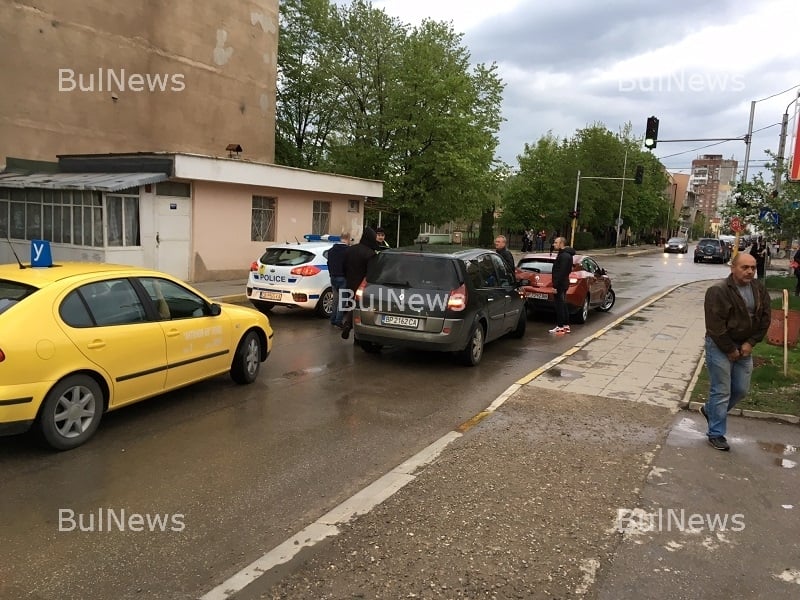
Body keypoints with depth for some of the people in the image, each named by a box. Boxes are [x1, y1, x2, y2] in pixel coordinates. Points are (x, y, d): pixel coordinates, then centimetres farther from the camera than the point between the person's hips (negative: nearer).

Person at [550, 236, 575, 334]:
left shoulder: (564, 256, -18)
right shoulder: (564, 254, 15)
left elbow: (562, 272, -23)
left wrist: (556, 285, -23)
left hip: (560, 284, -11)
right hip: (562, 284, 11)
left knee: (560, 305, -5)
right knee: (563, 305, 15)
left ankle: (560, 327, 0)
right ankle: (566, 326, 21)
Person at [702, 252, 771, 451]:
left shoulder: (759, 289, 1)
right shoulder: (718, 291, -19)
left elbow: (765, 317, 5)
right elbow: (715, 325, -20)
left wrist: (751, 343, -5)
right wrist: (730, 350, -15)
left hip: (744, 347, 7)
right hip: (720, 347, -6)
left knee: (741, 389, 13)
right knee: (722, 391, -1)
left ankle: (710, 410, 37)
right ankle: (716, 434, 12)